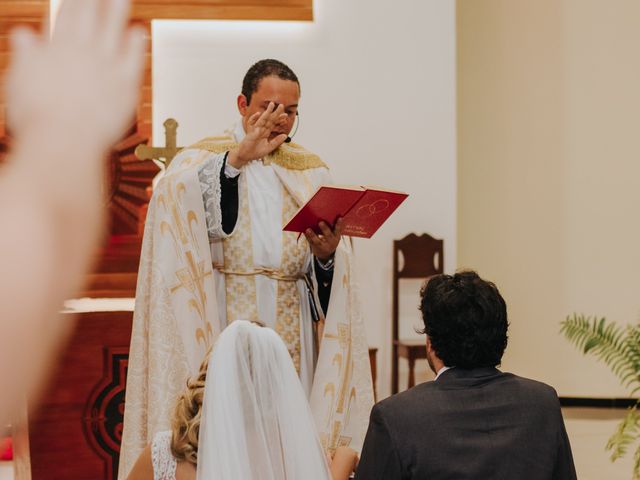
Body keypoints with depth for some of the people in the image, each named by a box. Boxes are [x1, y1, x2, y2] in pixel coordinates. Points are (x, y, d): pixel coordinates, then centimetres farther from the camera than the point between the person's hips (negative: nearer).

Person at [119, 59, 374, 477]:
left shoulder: (312, 172, 12)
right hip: (223, 330, -3)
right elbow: (175, 198, -21)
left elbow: (336, 280, 6)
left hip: (292, 331, 3)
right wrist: (238, 158, -22)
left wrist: (326, 254, -15)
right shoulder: (203, 159, 4)